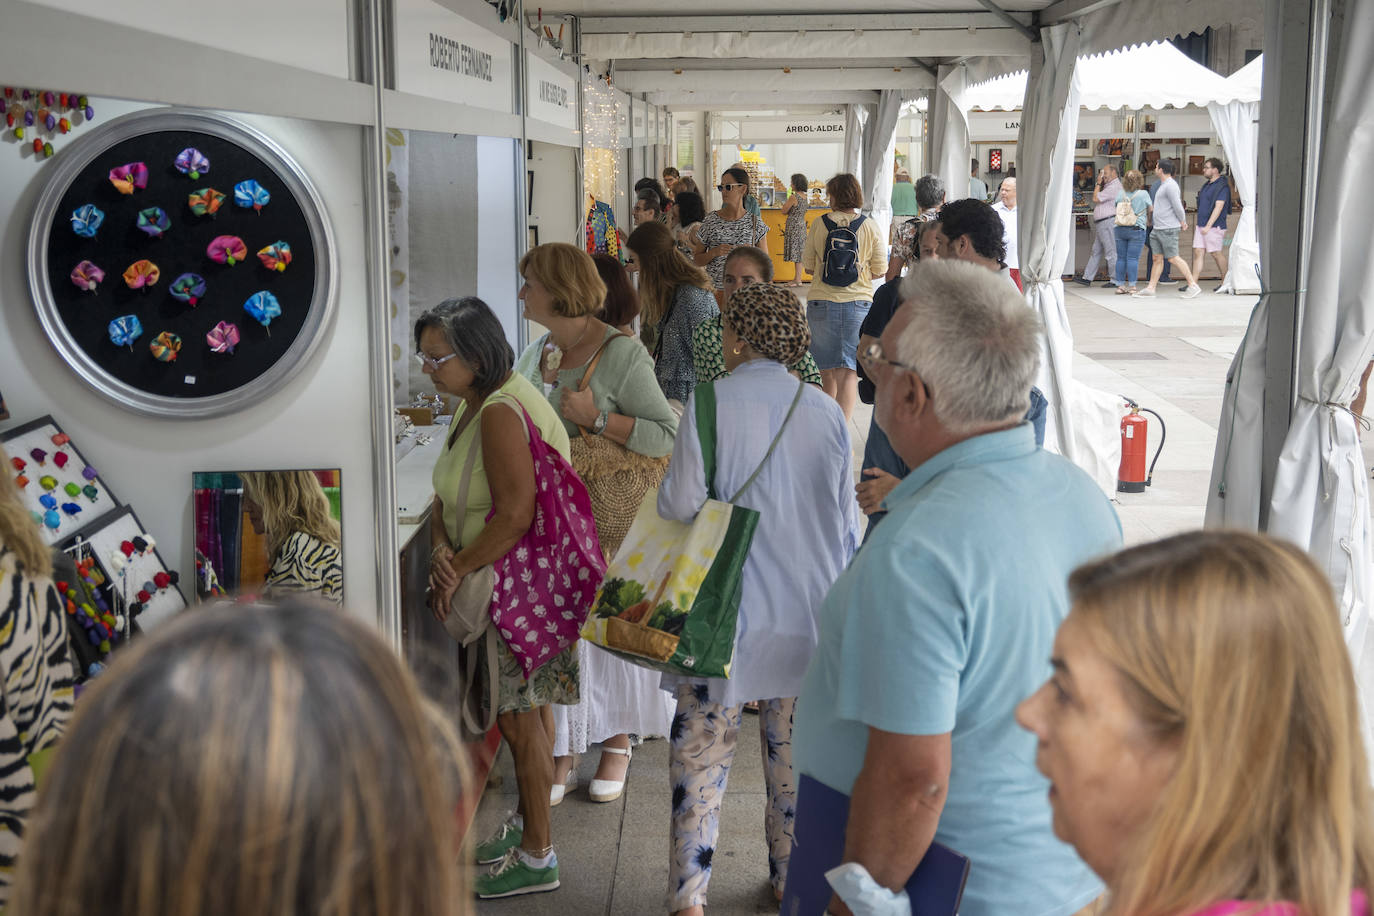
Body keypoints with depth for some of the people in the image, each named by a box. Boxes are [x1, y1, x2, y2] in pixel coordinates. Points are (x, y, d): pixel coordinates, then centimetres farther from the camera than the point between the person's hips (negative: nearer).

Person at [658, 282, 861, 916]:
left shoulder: (710, 404, -11)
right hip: (808, 613, 4)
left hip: (725, 610, -3)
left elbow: (678, 507, -12)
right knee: (795, 750, 16)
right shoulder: (826, 411, 0)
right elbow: (846, 523, 6)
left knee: (702, 750, 6)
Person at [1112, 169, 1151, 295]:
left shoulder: (1120, 193, 2)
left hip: (1120, 229, 3)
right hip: (1136, 229, -3)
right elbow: (1150, 210, 9)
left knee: (1121, 258, 6)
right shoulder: (1143, 194, -5)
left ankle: (1120, 285, 8)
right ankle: (1131, 286, -4)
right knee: (1133, 258, -3)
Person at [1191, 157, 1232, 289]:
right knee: (1197, 252, 1)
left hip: (1214, 226, -8)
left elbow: (1218, 207, -19)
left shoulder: (1222, 186, -12)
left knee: (1217, 254, -2)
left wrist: (1208, 226, -23)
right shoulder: (1207, 185, 16)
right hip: (1201, 225, 9)